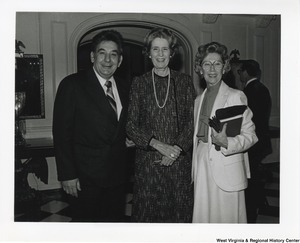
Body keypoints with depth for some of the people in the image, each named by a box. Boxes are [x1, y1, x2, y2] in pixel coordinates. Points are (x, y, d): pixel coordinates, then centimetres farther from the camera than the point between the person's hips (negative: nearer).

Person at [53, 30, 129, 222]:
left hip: (117, 177, 5)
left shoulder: (123, 88, 8)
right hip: (86, 177, -5)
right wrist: (67, 175, -13)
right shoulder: (72, 85, -10)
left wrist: (128, 139, 2)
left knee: (114, 219, 14)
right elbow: (62, 133, -12)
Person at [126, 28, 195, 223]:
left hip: (179, 159, 0)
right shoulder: (139, 83, 5)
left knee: (180, 210, 5)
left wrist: (176, 148, -12)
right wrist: (158, 144, -13)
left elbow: (192, 121, 2)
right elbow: (131, 125, 0)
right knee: (147, 211, 5)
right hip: (147, 160, 0)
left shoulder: (185, 81, 6)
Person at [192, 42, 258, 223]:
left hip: (226, 170, -5)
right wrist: (195, 166, 12)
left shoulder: (236, 96, -7)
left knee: (227, 216, 3)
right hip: (202, 166, 5)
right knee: (203, 216, 11)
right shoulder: (199, 99, 13)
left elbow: (250, 135, -10)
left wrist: (227, 143, -27)